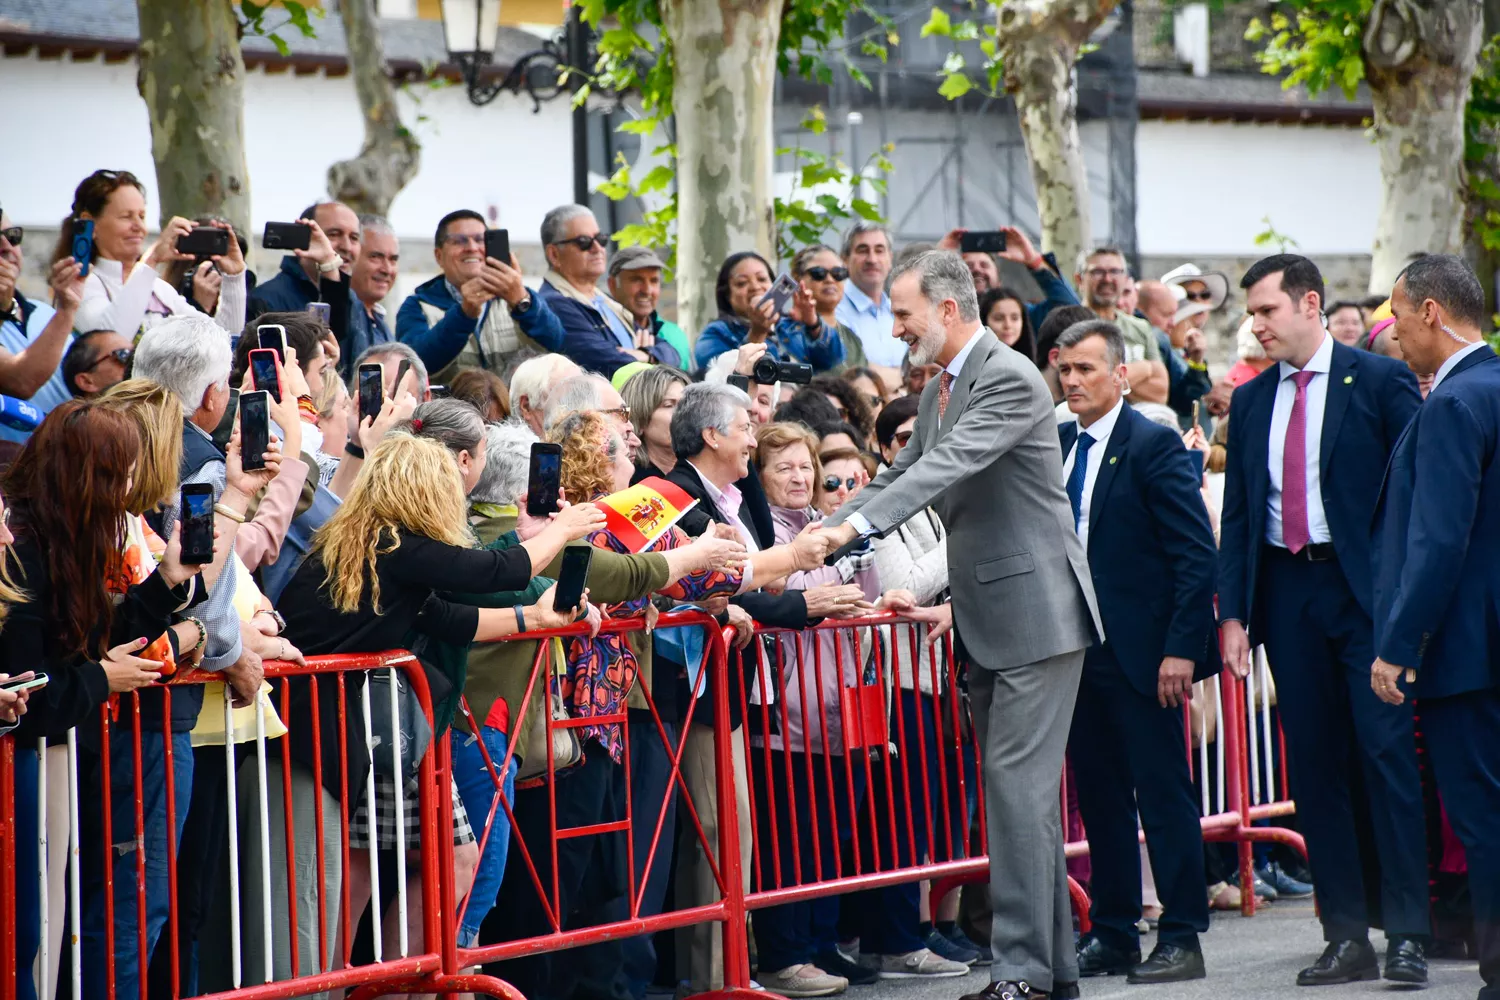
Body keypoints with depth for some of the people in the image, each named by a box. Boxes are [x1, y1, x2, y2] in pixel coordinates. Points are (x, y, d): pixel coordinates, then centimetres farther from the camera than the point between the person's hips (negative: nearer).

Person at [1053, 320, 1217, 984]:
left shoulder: (1155, 446, -8)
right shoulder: (1056, 446, 11)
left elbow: (1196, 554, -11)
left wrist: (1181, 648, -17)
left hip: (1139, 650, -6)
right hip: (1075, 648, 6)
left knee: (1163, 793, -2)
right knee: (1098, 796, 11)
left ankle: (1181, 939, 3)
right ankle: (1112, 934, 19)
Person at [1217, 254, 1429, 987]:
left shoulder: (1379, 380, -1)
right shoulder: (1250, 401, 13)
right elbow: (1236, 514, 14)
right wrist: (1233, 612, 5)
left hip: (1367, 592, -5)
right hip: (1286, 592, 5)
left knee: (1387, 753, -8)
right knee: (1315, 765, 4)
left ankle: (1407, 934, -5)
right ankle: (1346, 937, 9)